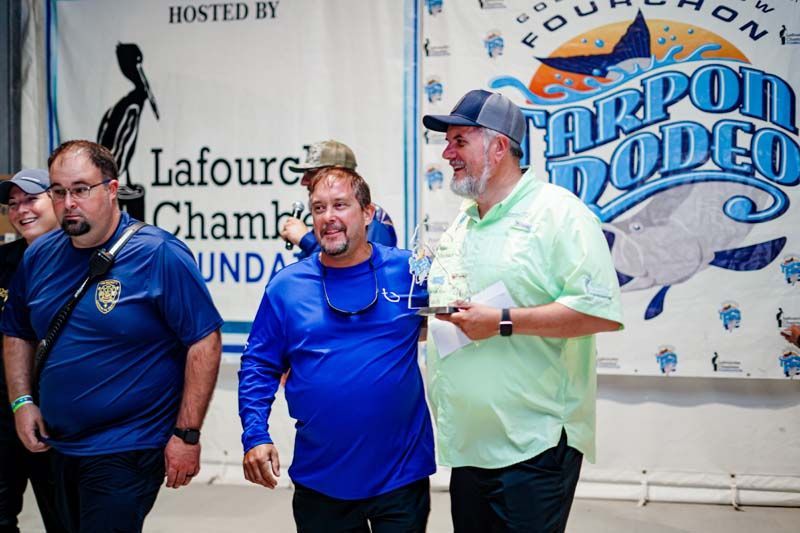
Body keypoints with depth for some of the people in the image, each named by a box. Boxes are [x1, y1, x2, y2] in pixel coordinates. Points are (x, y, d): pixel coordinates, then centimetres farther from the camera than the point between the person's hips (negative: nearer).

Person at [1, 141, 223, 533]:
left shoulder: (158, 254, -15)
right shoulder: (39, 255, 4)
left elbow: (204, 342, -16)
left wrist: (187, 434, -18)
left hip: (126, 452, -6)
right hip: (59, 447, 7)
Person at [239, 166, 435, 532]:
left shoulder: (409, 271, -2)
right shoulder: (286, 286, 1)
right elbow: (259, 367, 4)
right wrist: (255, 436, -7)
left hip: (402, 474, -1)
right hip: (320, 482, 1)